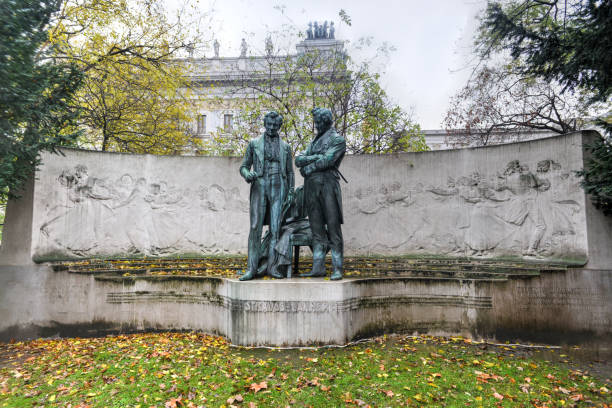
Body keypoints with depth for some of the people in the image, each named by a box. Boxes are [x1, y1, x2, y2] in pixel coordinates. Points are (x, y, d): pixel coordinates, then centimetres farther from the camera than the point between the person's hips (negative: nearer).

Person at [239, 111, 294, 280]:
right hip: (259, 187, -1)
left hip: (278, 189, 1)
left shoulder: (285, 147, 15)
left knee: (275, 228, -4)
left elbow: (290, 173, 15)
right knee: (255, 227, -8)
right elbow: (244, 167, 9)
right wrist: (247, 174, -16)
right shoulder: (254, 143, 11)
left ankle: (272, 267, 0)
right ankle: (252, 268, -4)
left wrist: (290, 194, 4)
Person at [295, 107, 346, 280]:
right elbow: (299, 160, 11)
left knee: (333, 228, -6)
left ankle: (337, 269, -3)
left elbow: (327, 161, -12)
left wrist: (307, 168, -3)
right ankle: (318, 267, 10)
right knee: (317, 229, 6)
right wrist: (315, 157, -6)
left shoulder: (337, 139, 3)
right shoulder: (314, 141, 24)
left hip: (327, 185, -7)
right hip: (311, 187, 7)